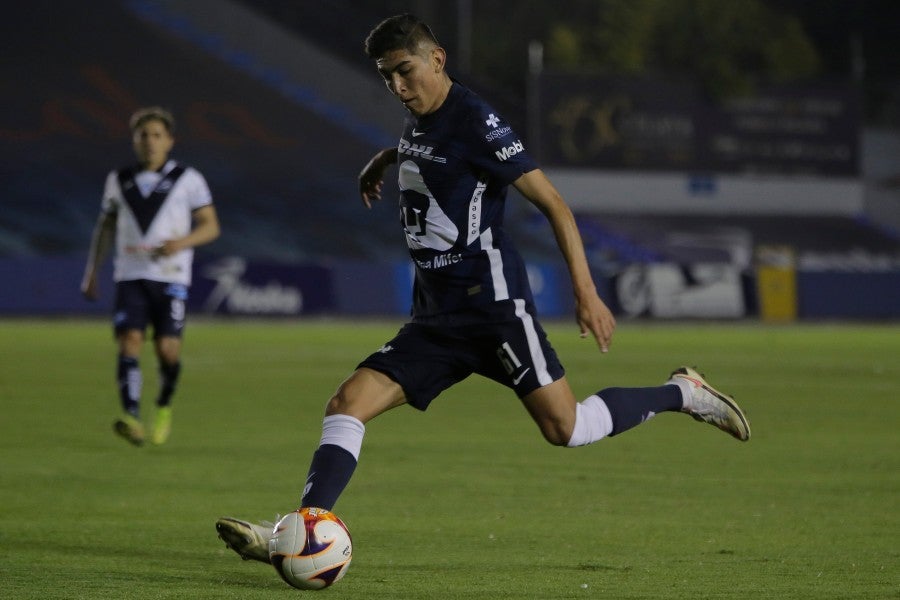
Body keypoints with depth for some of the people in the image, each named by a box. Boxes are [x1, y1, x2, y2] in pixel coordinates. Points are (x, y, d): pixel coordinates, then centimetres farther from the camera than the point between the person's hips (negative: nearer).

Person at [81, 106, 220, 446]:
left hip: (171, 277, -2)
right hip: (130, 276, 2)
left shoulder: (188, 179, 5)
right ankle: (131, 419, -24)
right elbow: (105, 227, 22)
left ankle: (164, 407, 20)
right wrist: (91, 274, 18)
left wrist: (182, 242, -16)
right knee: (129, 341, -16)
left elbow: (211, 226, 3)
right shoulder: (119, 181, 13)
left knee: (168, 348, -9)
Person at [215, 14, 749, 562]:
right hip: (438, 317, 8)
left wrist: (586, 292, -18)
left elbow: (553, 203, -13)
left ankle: (681, 393, 10)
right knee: (348, 405, -7)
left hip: (493, 305, -8)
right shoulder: (419, 121, 12)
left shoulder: (475, 121, -12)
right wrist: (386, 158, 32)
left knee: (564, 428, -12)